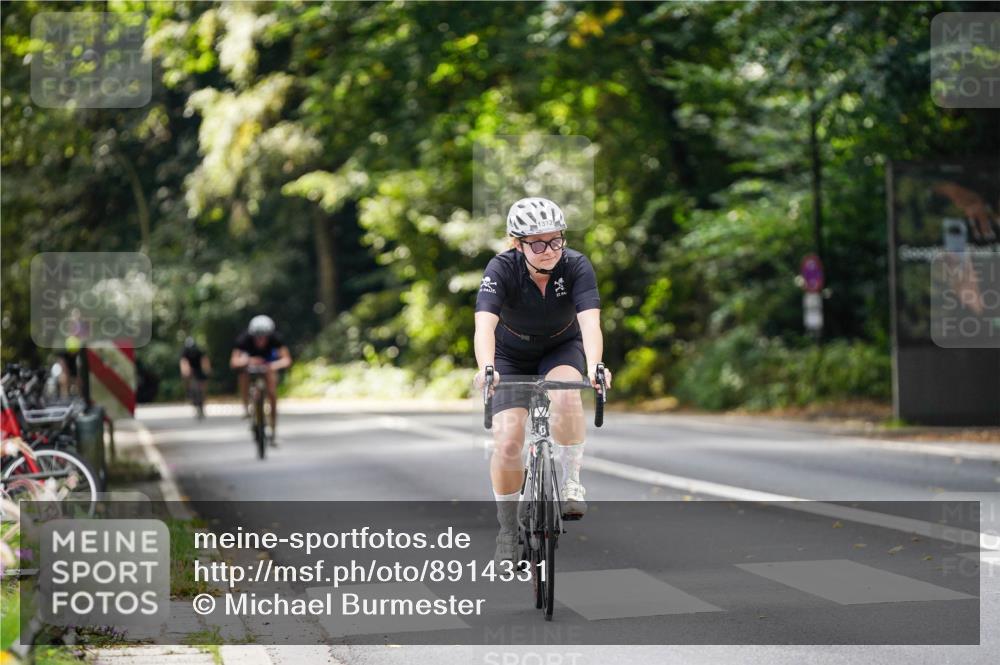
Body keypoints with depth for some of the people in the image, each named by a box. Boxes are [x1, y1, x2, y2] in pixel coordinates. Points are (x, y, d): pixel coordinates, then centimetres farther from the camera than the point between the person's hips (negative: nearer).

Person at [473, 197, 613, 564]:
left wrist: (594, 366, -58)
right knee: (508, 442, -15)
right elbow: (484, 325, -41)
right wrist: (486, 368, -60)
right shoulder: (501, 269, -28)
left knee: (565, 396, -34)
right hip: (512, 356, 0)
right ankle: (508, 530, 6)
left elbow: (590, 322, -39)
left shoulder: (576, 266, -26)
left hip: (562, 348, 0)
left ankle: (570, 483, -14)